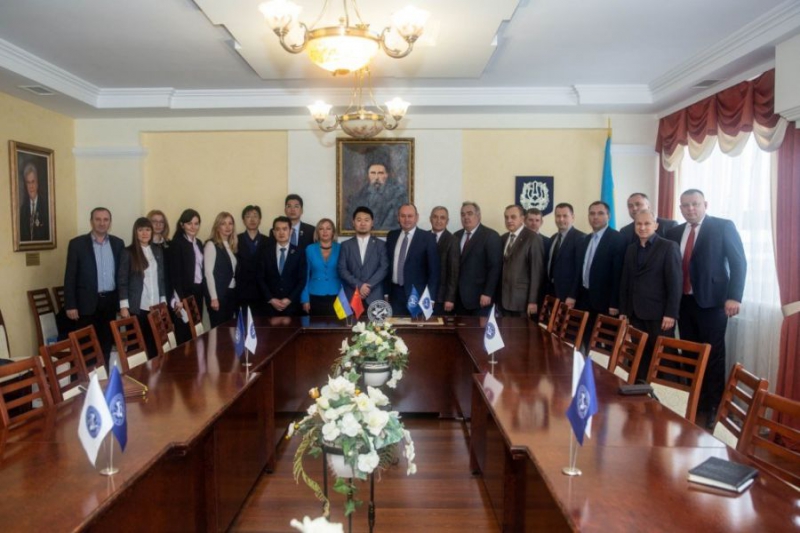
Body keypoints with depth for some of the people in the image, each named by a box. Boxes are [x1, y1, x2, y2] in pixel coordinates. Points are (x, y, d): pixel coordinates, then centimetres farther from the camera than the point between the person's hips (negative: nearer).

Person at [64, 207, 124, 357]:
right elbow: (70, 276, -4)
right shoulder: (77, 243, -3)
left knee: (106, 344, 9)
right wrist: (70, 305, -9)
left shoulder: (118, 243, 7)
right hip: (87, 302, -3)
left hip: (110, 301, 3)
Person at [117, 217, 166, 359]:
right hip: (137, 308, -3)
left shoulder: (158, 250, 11)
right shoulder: (127, 252, -1)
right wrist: (124, 306, -9)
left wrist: (163, 300, 10)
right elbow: (122, 281, -4)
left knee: (154, 344, 3)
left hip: (155, 306, 3)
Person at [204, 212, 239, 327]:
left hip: (231, 293, 7)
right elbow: (208, 272, -12)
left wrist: (235, 291, 4)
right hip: (218, 294, -7)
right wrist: (213, 298, -16)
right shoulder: (211, 245, -7)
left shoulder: (232, 245, 13)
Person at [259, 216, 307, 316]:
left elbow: (302, 280, -1)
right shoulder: (266, 252, 5)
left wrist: (290, 299, -10)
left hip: (292, 304, -1)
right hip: (271, 304, 1)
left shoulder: (299, 253, 2)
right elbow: (261, 278, 3)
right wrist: (270, 299, -7)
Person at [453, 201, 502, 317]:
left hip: (479, 296, -5)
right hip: (459, 297, 5)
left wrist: (487, 293, -16)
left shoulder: (490, 236, -5)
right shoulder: (457, 236, 13)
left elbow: (495, 267, -11)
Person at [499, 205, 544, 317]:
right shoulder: (503, 238, 13)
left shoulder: (533, 238, -7)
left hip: (523, 300, -5)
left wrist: (533, 301, -15)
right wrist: (497, 296, 7)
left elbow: (537, 271, -11)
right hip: (504, 299, 6)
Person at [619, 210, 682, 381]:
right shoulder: (630, 249, 14)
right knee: (640, 358, 8)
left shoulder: (668, 247, -2)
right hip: (636, 314, 5)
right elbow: (625, 282, 15)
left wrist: (671, 313, -14)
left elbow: (675, 282, -8)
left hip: (659, 314, -5)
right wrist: (623, 311, 10)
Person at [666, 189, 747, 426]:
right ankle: (695, 402, 20)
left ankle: (713, 406, 12)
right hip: (684, 302, 5)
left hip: (712, 301, -4)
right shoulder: (674, 233, 10)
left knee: (713, 354, 2)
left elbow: (739, 262, -7)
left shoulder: (723, 226, -2)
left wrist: (734, 297, -15)